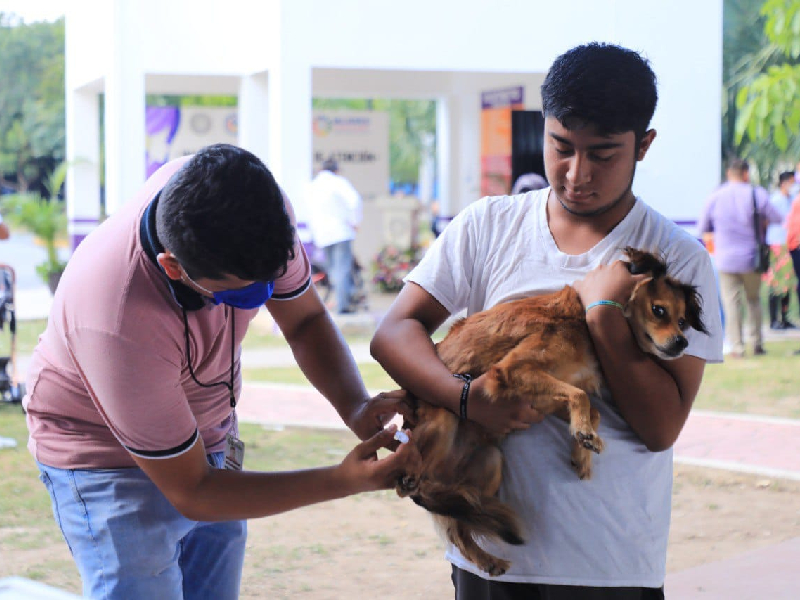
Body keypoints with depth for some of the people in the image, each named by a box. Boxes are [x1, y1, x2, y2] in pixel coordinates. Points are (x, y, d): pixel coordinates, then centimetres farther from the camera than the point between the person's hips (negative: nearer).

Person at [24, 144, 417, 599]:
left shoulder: (258, 206, -24)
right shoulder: (119, 324, -39)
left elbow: (305, 318, -4)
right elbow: (190, 493, -27)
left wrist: (355, 406, -24)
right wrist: (345, 481, -31)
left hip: (210, 438, 6)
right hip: (109, 458, -6)